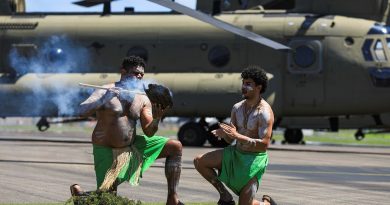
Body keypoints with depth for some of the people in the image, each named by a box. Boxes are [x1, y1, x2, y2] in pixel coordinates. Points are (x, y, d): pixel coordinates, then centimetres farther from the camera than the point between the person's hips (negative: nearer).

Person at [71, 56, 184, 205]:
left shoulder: (143, 99, 3)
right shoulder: (106, 92, -12)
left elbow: (149, 132, -1)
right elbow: (82, 110, -26)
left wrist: (156, 119, -23)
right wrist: (105, 99, -38)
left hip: (133, 147, 6)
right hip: (107, 151, -5)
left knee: (175, 147, -5)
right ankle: (77, 191, 23)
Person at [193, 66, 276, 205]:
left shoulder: (264, 112, -18)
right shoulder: (237, 108, 3)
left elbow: (264, 144, -26)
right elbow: (230, 139, 8)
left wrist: (237, 136, -30)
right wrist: (223, 134, -17)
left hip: (255, 159, -7)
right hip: (236, 153, 7)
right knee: (199, 161, -7)